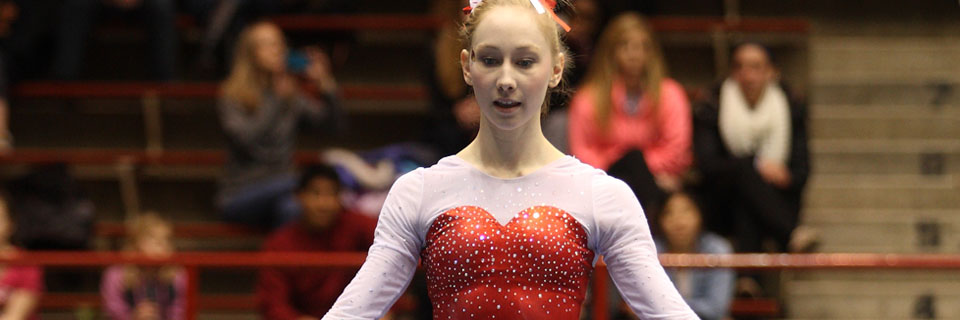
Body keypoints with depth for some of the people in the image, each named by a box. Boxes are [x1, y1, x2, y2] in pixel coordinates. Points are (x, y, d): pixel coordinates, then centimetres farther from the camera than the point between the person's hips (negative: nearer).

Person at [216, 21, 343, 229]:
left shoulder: (292, 97, 10)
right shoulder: (233, 97, -4)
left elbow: (331, 123, 1)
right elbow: (245, 138, -21)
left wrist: (325, 85, -12)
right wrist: (277, 99, -17)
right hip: (240, 197, -4)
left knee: (289, 206, -33)